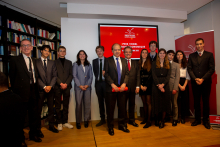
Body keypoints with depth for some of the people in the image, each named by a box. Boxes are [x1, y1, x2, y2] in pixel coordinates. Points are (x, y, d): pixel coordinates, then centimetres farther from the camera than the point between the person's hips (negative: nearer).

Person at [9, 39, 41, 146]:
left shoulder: (34, 61, 12)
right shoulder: (15, 60, -4)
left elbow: (35, 76, 12)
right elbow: (12, 77, -3)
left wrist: (36, 89, 4)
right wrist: (15, 91, -4)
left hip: (33, 93, 5)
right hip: (22, 93, -5)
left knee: (33, 115, 17)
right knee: (21, 116, 7)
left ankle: (33, 134, 35)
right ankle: (20, 138, 27)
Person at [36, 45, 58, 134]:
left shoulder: (52, 63, 12)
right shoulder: (36, 62, 2)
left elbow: (55, 76, 5)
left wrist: (50, 86, -9)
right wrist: (44, 86, -12)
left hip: (50, 89, 3)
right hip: (40, 89, -3)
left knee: (51, 108, 9)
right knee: (38, 109, 5)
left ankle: (51, 126, 20)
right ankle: (38, 127, 19)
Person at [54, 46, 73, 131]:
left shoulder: (69, 62, 15)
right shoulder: (54, 62, 7)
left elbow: (71, 75, 7)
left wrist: (66, 84, -6)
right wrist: (60, 83, -12)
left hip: (67, 86, 2)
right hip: (57, 87, -2)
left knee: (66, 105, 8)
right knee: (58, 106, 4)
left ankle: (65, 122, 18)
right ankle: (59, 123, 15)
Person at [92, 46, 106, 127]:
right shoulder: (94, 61, 12)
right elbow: (94, 72, 11)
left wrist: (105, 73, -19)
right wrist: (98, 78, -4)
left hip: (106, 82, -3)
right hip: (98, 83, 3)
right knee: (100, 102, 10)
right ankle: (102, 119, 21)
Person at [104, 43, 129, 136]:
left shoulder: (124, 60, 13)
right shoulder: (108, 60, 1)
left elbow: (127, 73, 7)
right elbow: (106, 74, -6)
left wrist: (124, 83, -8)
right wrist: (112, 84, -15)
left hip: (122, 88, 4)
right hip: (111, 88, -3)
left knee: (122, 107, 10)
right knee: (110, 108, 5)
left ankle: (122, 125, 28)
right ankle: (110, 127, 22)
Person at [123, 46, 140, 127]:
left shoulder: (135, 63, 11)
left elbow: (138, 75, 7)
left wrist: (137, 86, -1)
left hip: (133, 88, 3)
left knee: (132, 104, 12)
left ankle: (131, 120, 27)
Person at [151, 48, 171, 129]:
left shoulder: (168, 64, 12)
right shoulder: (154, 63, 6)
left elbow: (168, 75, 2)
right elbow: (154, 75, -3)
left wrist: (163, 84, -13)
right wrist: (158, 85, -14)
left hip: (165, 85, 2)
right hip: (156, 85, -2)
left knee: (165, 103, 2)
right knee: (156, 102, 1)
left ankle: (162, 121, 13)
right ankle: (157, 119, 19)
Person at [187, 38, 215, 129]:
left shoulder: (209, 55, 4)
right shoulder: (191, 56, 10)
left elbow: (212, 69, -3)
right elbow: (189, 69, 3)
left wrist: (202, 79, -13)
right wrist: (195, 79, -10)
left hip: (206, 82, -1)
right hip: (195, 82, 2)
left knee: (206, 101, 6)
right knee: (196, 101, 7)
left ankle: (205, 120, 19)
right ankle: (197, 119, 19)